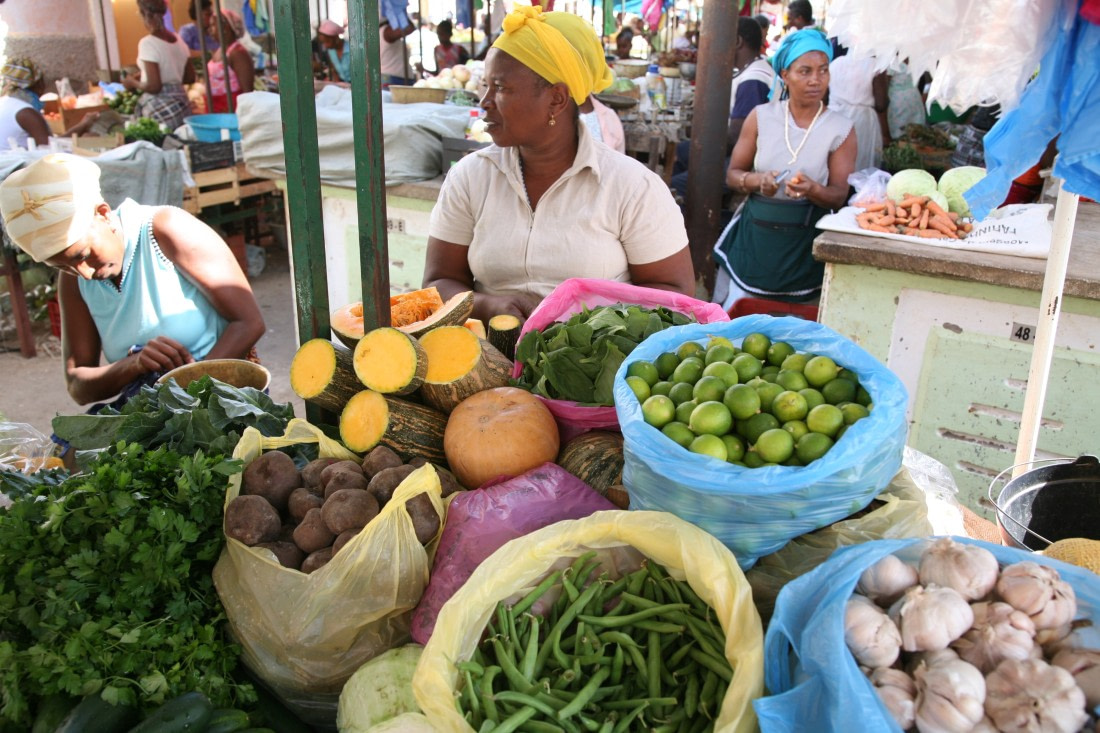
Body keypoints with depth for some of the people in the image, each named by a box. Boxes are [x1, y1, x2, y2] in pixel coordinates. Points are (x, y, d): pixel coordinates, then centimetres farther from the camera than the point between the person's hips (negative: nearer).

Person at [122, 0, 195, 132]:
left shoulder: (148, 43, -13)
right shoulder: (178, 40, 7)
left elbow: (153, 87, -16)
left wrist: (133, 83, 2)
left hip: (160, 111, -7)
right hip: (182, 104, 7)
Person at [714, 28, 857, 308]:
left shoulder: (841, 129, -3)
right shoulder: (761, 117, 0)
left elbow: (839, 196, -3)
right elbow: (733, 174, 4)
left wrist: (811, 190, -24)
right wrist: (758, 181, -17)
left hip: (804, 241, -1)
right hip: (754, 235, 1)